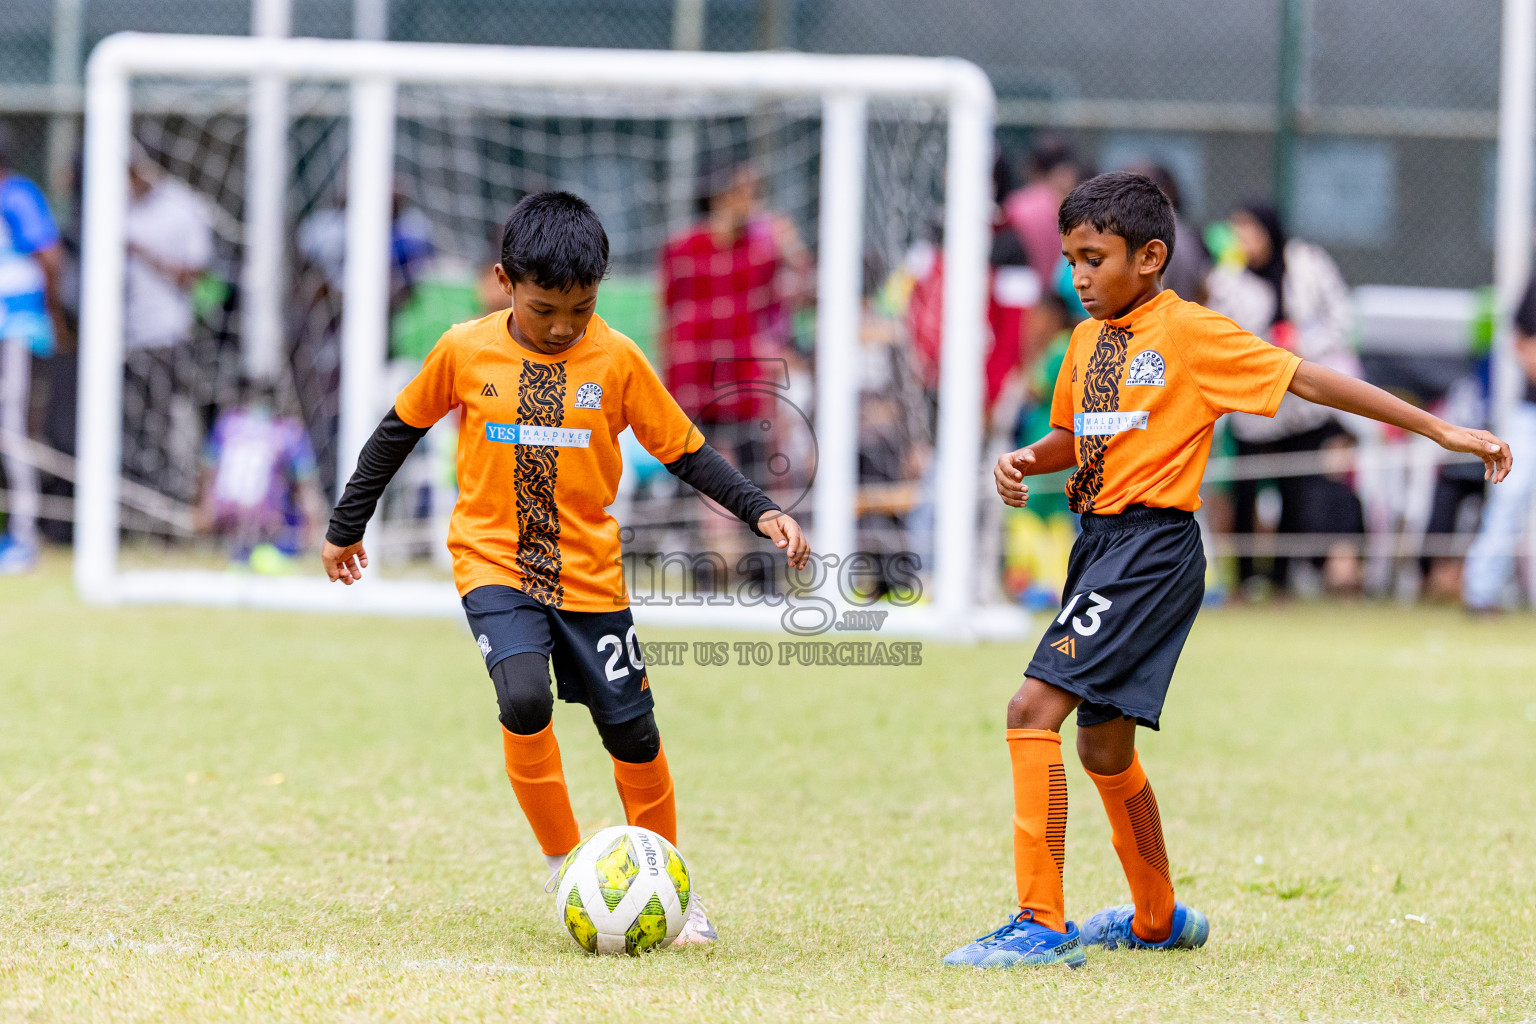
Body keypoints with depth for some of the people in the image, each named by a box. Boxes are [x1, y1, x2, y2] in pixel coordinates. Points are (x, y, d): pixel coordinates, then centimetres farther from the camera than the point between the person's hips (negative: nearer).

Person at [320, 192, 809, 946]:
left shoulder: (616, 360, -6)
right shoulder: (464, 352, -6)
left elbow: (685, 452, 0)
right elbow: (400, 430, 8)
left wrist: (761, 512, -13)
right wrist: (346, 527, 15)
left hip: (588, 572, 1)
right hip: (494, 564, -1)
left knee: (630, 729, 5)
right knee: (525, 698, -25)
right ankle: (565, 865, -8)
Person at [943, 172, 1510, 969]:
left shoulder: (1189, 332, -10)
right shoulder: (1087, 340, 13)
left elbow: (1308, 381, -10)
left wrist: (1443, 431, -11)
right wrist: (1024, 461, 4)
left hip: (1153, 550, -8)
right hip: (1098, 544, 8)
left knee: (1035, 710, -19)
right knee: (1102, 746, 17)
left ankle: (1041, 923, -18)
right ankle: (1158, 919, 37)